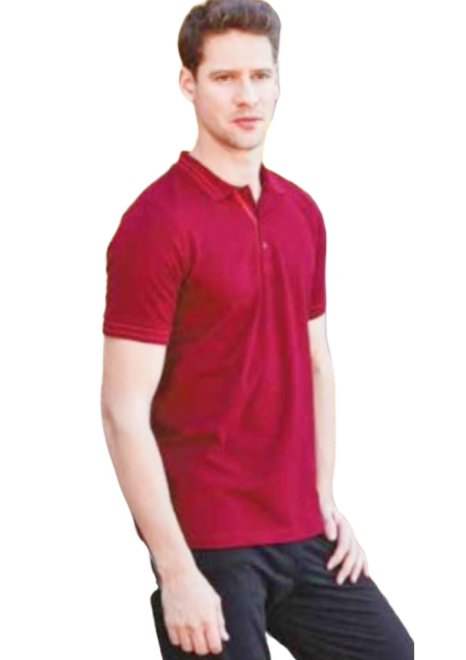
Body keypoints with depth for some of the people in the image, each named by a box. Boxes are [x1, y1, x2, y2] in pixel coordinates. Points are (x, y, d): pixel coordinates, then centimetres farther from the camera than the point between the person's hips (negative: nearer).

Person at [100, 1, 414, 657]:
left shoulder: (302, 213, 9)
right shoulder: (157, 224, -15)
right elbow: (124, 412, -18)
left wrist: (325, 500, 10)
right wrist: (175, 571, -21)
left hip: (301, 532, 8)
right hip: (209, 542, -7)